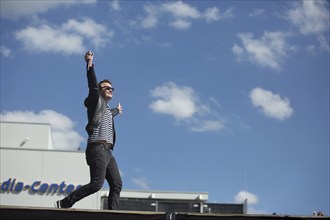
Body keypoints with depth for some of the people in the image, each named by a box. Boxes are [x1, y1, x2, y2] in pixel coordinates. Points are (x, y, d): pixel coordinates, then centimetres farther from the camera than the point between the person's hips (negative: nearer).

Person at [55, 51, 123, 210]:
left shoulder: (107, 109, 29)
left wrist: (117, 111, 73)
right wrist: (89, 64, -20)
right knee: (97, 183, -20)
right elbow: (92, 85, -10)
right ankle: (64, 204, -15)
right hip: (97, 148, -9)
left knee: (116, 184, -1)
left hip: (107, 151, 9)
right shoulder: (96, 101, 6)